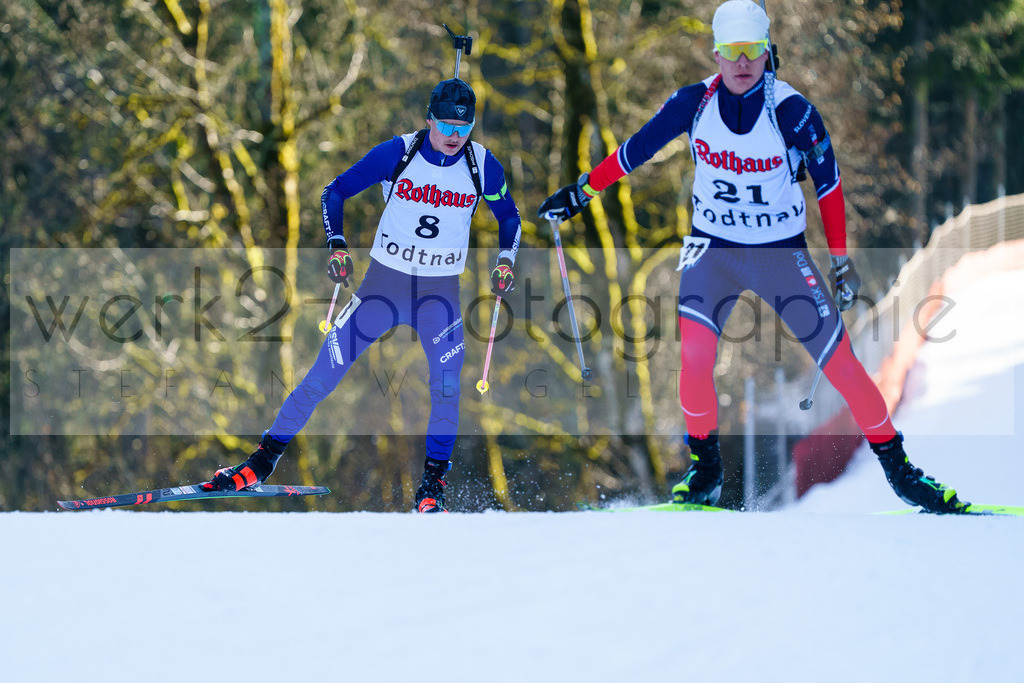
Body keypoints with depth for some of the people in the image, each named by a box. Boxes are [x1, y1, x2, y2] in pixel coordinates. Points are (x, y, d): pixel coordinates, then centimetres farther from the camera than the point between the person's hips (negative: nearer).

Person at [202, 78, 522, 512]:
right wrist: (336, 245, -15)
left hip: (441, 291, 1)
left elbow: (508, 216, 12)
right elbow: (335, 192, -2)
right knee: (324, 373, -5)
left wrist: (506, 260, -4)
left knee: (447, 385, -20)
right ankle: (263, 461, 6)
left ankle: (432, 485, -5)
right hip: (384, 280, -1)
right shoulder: (397, 153, -11)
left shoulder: (482, 165, -6)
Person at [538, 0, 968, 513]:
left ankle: (897, 467, 8)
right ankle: (704, 467, -2)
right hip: (712, 248, 1)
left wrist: (841, 259, 0)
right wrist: (580, 192, 8)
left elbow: (827, 180, -3)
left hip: (782, 253, -1)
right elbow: (637, 148, 4)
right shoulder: (694, 102, -10)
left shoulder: (791, 111, -15)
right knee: (693, 350, -22)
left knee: (840, 361, -8)